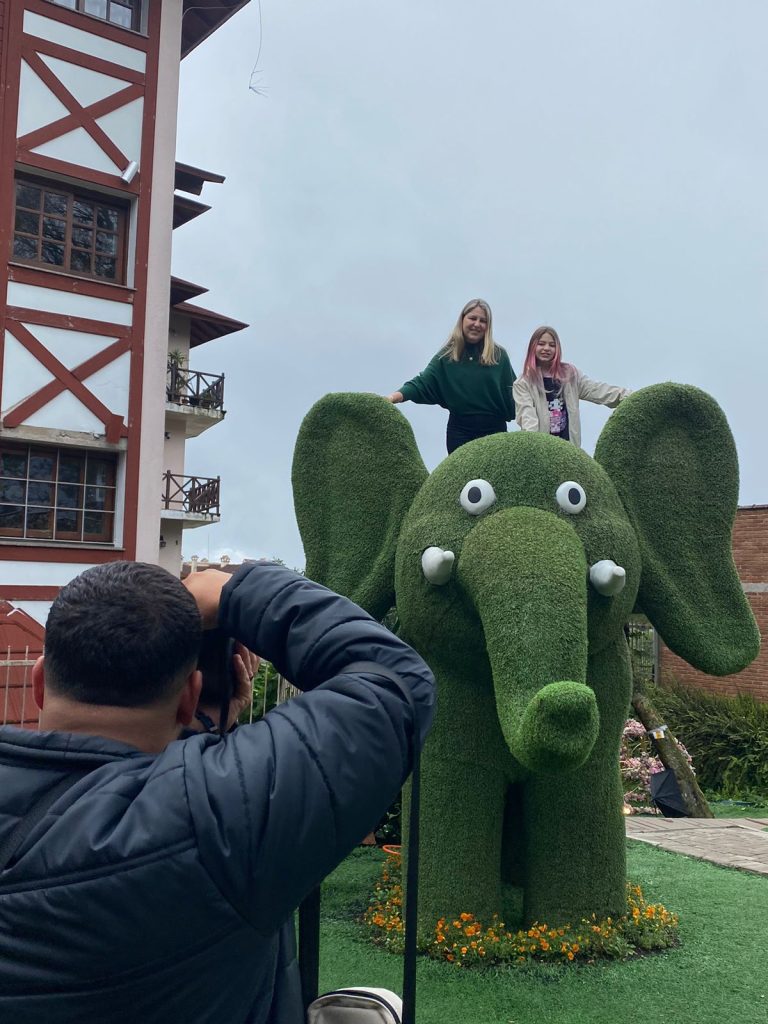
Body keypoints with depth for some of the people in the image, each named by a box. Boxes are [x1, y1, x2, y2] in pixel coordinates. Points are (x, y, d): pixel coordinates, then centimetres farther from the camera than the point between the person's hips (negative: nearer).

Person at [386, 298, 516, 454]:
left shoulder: (498, 355, 1)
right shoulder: (447, 354, 1)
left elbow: (511, 394, 2)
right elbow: (423, 383, -8)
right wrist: (396, 396, -24)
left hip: (494, 429, 0)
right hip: (460, 429, 0)